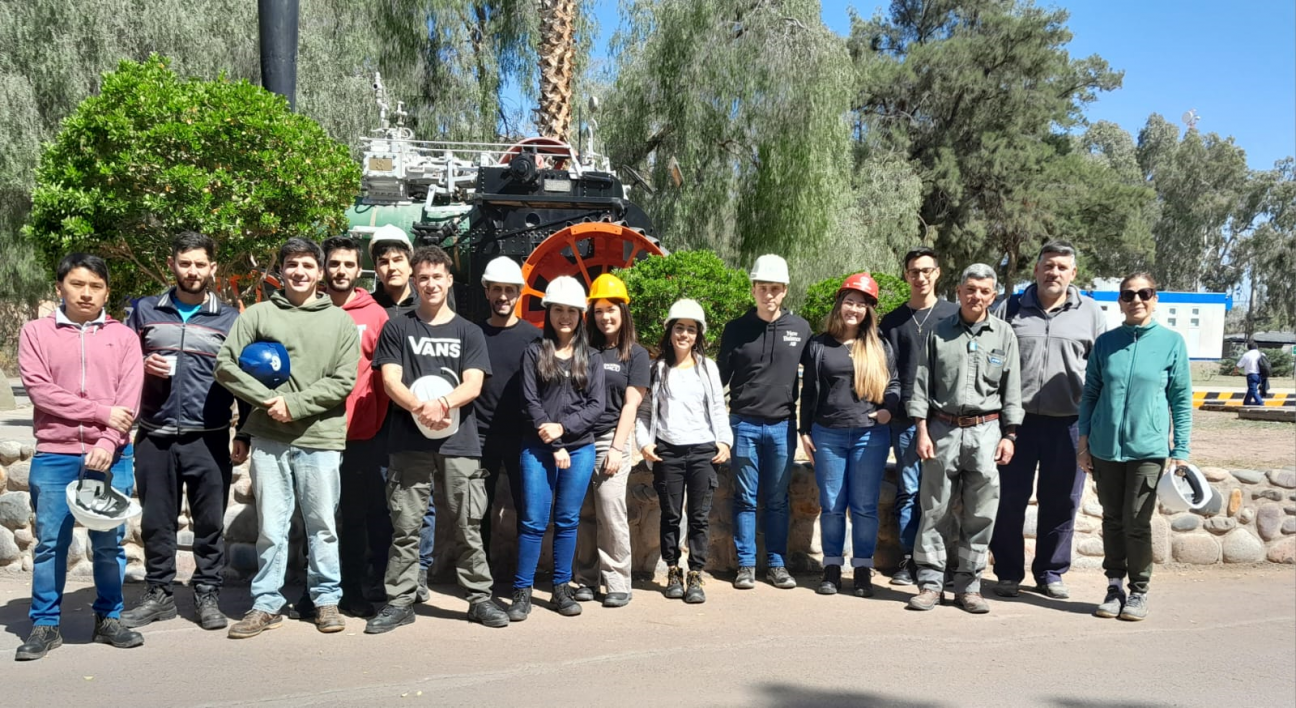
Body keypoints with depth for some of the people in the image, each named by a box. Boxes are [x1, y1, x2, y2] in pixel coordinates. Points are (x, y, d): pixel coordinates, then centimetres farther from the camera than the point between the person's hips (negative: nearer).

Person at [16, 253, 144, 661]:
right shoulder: (36, 333, 6)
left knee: (109, 542, 6)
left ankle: (109, 619, 19)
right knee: (50, 543, 5)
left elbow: (129, 399, -3)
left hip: (111, 455, 0)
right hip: (54, 456, 0)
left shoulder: (123, 336, 7)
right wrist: (101, 412, -12)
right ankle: (45, 625, 17)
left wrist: (108, 443, -16)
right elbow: (39, 390, -6)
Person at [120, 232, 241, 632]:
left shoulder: (230, 319, 5)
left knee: (209, 522, 4)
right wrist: (142, 365, -8)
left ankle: (208, 595, 15)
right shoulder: (145, 311, 9)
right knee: (156, 521, 9)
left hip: (209, 439, -2)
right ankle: (158, 595, 22)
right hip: (154, 437, 2)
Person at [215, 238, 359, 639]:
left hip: (321, 438, 0)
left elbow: (344, 381, -1)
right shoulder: (258, 315, 8)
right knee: (270, 526, 7)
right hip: (269, 437, 1)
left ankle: (327, 599, 20)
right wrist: (267, 399, -10)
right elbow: (225, 364, 2)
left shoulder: (340, 321, 7)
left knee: (323, 525, 7)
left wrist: (294, 404, -10)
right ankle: (266, 603, 18)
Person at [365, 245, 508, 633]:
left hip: (459, 442, 1)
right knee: (405, 526, 3)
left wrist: (441, 403, -18)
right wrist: (421, 407, -18)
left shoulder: (468, 332, 11)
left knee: (469, 526, 4)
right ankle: (400, 602, 13)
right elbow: (390, 382, -1)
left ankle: (480, 598, 14)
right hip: (409, 443, 0)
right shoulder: (397, 328, 9)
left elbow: (472, 385, 0)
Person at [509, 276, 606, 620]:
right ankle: (522, 591, 5)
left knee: (567, 521, 7)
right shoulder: (534, 353, 4)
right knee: (533, 521, -3)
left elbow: (597, 405, 1)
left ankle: (562, 588, 17)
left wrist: (562, 427, -12)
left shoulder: (591, 358, 10)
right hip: (538, 448, -2)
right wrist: (554, 447, -9)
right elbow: (530, 402, -3)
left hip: (580, 448, 2)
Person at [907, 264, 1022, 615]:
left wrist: (1009, 435, 2)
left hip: (986, 431, 1)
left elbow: (1012, 389, 7)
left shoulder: (1004, 334, 6)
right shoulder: (939, 332, 5)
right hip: (943, 429, 0)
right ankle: (930, 583, 12)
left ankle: (968, 585, 16)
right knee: (936, 510, 2)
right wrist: (922, 431, -2)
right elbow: (921, 383, 4)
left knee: (979, 514, 4)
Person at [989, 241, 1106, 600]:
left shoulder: (1091, 313, 7)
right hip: (1016, 420, 0)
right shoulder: (1010, 309, 6)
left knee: (1061, 502, 8)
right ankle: (1008, 573, 17)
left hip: (1067, 423, 1)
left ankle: (1051, 574, 23)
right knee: (1009, 499, 4)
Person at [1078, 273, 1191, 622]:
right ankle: (1115, 586, 24)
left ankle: (1138, 590, 17)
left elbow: (1182, 399, 1)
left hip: (1148, 448, -2)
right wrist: (1084, 440, 5)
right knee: (1112, 519, 10)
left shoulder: (1172, 342, -1)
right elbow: (1090, 393, 10)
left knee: (1137, 522, 0)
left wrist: (1181, 450, -2)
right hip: (1105, 446, 2)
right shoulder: (1106, 342, 5)